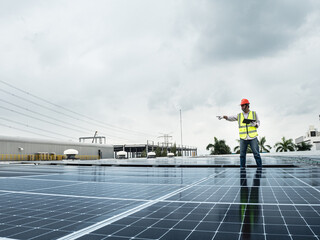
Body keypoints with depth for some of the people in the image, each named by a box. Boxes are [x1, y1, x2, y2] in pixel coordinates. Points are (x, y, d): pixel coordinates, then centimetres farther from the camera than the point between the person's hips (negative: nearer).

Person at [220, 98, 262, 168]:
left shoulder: (254, 113, 8)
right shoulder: (239, 115, 10)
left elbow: (258, 123, 11)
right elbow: (230, 118, -2)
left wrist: (255, 124, -11)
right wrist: (224, 117, -20)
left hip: (253, 138, -1)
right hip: (243, 138, 2)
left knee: (256, 154, -3)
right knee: (242, 155, 2)